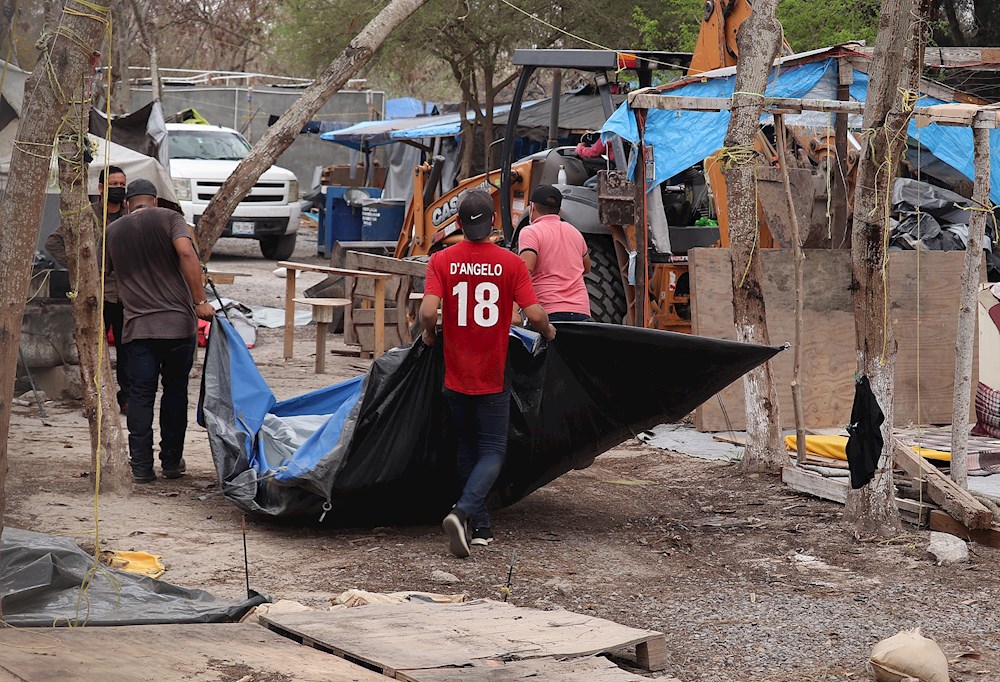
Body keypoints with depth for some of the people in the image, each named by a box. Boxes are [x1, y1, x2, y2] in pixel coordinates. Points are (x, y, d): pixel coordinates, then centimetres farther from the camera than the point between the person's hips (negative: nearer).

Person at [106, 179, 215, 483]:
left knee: (140, 396, 4)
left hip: (138, 327, 1)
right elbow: (186, 253, -14)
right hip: (179, 321, -1)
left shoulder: (113, 232, 12)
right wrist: (200, 301, -14)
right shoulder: (170, 219, 3)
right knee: (175, 391, 11)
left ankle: (141, 466, 1)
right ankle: (172, 461, 16)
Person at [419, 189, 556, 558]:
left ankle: (480, 526, 22)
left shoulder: (441, 261, -6)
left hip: (456, 375, 2)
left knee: (468, 450, 18)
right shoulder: (511, 263, -9)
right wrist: (548, 331, 8)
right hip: (493, 376, -2)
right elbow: (534, 314, -14)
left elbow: (428, 311, -18)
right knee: (492, 453, 3)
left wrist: (429, 332, 4)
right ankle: (462, 513, -21)